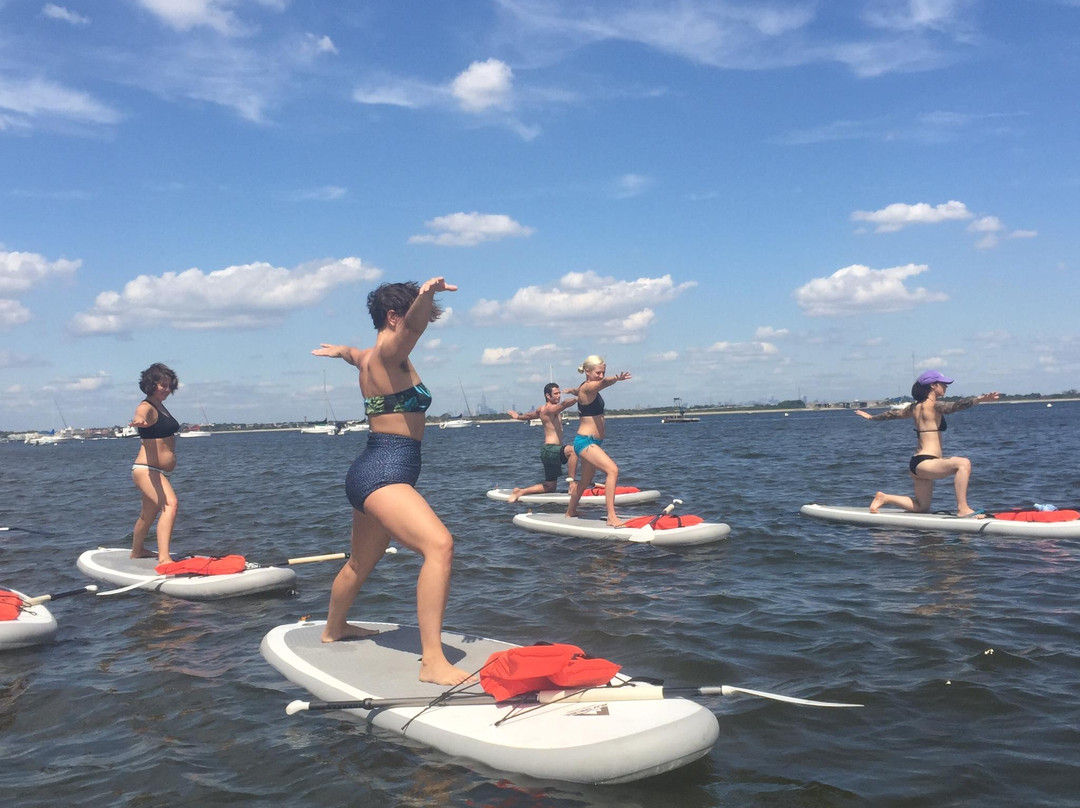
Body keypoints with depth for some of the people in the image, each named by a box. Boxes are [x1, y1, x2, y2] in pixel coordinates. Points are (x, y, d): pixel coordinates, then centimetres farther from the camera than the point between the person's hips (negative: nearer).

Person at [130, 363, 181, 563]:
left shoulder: (160, 406, 14)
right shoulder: (146, 407, -13)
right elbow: (140, 416, -39)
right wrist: (139, 421, -61)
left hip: (157, 472, 10)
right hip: (146, 470, -10)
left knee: (149, 514, 25)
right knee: (171, 504, -29)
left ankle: (137, 551, 46)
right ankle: (163, 557, -38)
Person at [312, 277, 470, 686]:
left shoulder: (369, 357, 17)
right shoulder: (389, 353, -12)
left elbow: (352, 353, 41)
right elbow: (412, 326, -35)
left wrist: (340, 351, 64)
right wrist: (425, 296, -55)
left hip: (370, 472, 11)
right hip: (384, 472, -11)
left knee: (361, 563, 30)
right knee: (439, 545, -29)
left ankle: (333, 629, 53)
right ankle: (433, 662, -35)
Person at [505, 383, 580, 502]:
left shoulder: (542, 409, 18)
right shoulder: (550, 409, -12)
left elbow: (529, 415, 37)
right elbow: (564, 404, -33)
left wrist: (518, 417, 57)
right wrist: (578, 397, -47)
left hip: (550, 452, 10)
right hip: (550, 450, -10)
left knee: (549, 487, 13)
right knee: (572, 450, -35)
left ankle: (520, 492, 18)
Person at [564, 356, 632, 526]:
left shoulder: (592, 389, 12)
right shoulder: (587, 388, -17)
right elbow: (603, 382, -39)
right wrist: (615, 379, -57)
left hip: (593, 442, 10)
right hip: (585, 441, -10)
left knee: (585, 480, 23)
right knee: (612, 470, -24)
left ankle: (570, 512, 41)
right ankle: (611, 516, -27)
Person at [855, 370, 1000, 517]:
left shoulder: (915, 407, 14)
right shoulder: (934, 406, -10)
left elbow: (893, 414, 29)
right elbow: (956, 406, -29)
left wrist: (871, 417, 46)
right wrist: (980, 398, -41)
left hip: (916, 464, 10)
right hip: (926, 462, -10)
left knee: (921, 507, 20)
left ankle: (883, 498, 19)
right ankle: (962, 509, -27)